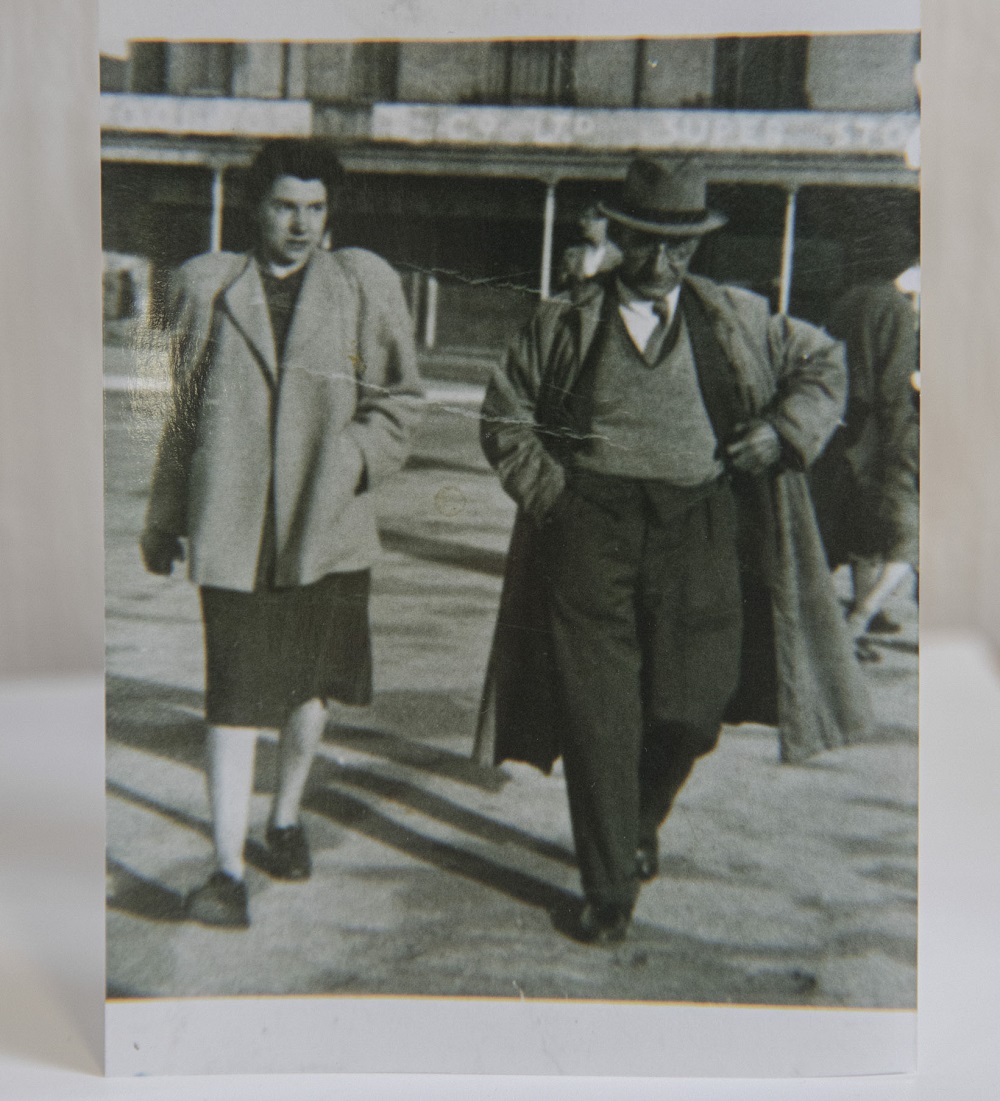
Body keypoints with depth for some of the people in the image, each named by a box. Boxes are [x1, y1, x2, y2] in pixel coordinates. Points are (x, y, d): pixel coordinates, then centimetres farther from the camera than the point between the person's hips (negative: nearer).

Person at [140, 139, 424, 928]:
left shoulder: (365, 286, 4)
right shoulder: (207, 286, 7)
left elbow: (399, 399, 6)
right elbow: (183, 413, 13)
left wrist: (349, 463, -11)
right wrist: (165, 517, 16)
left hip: (327, 528, 1)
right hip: (232, 528, -1)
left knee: (310, 688, 14)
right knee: (233, 698, -4)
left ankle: (286, 817, 38)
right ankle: (228, 869, 2)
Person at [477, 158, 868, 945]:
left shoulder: (734, 319, 11)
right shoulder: (567, 323, 8)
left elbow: (824, 362, 22)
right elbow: (505, 417, 13)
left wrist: (785, 428, 4)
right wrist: (554, 495, 1)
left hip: (700, 533, 1)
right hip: (591, 533, -1)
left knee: (690, 710, 2)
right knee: (598, 717, -1)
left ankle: (642, 821, 37)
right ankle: (609, 891, 15)